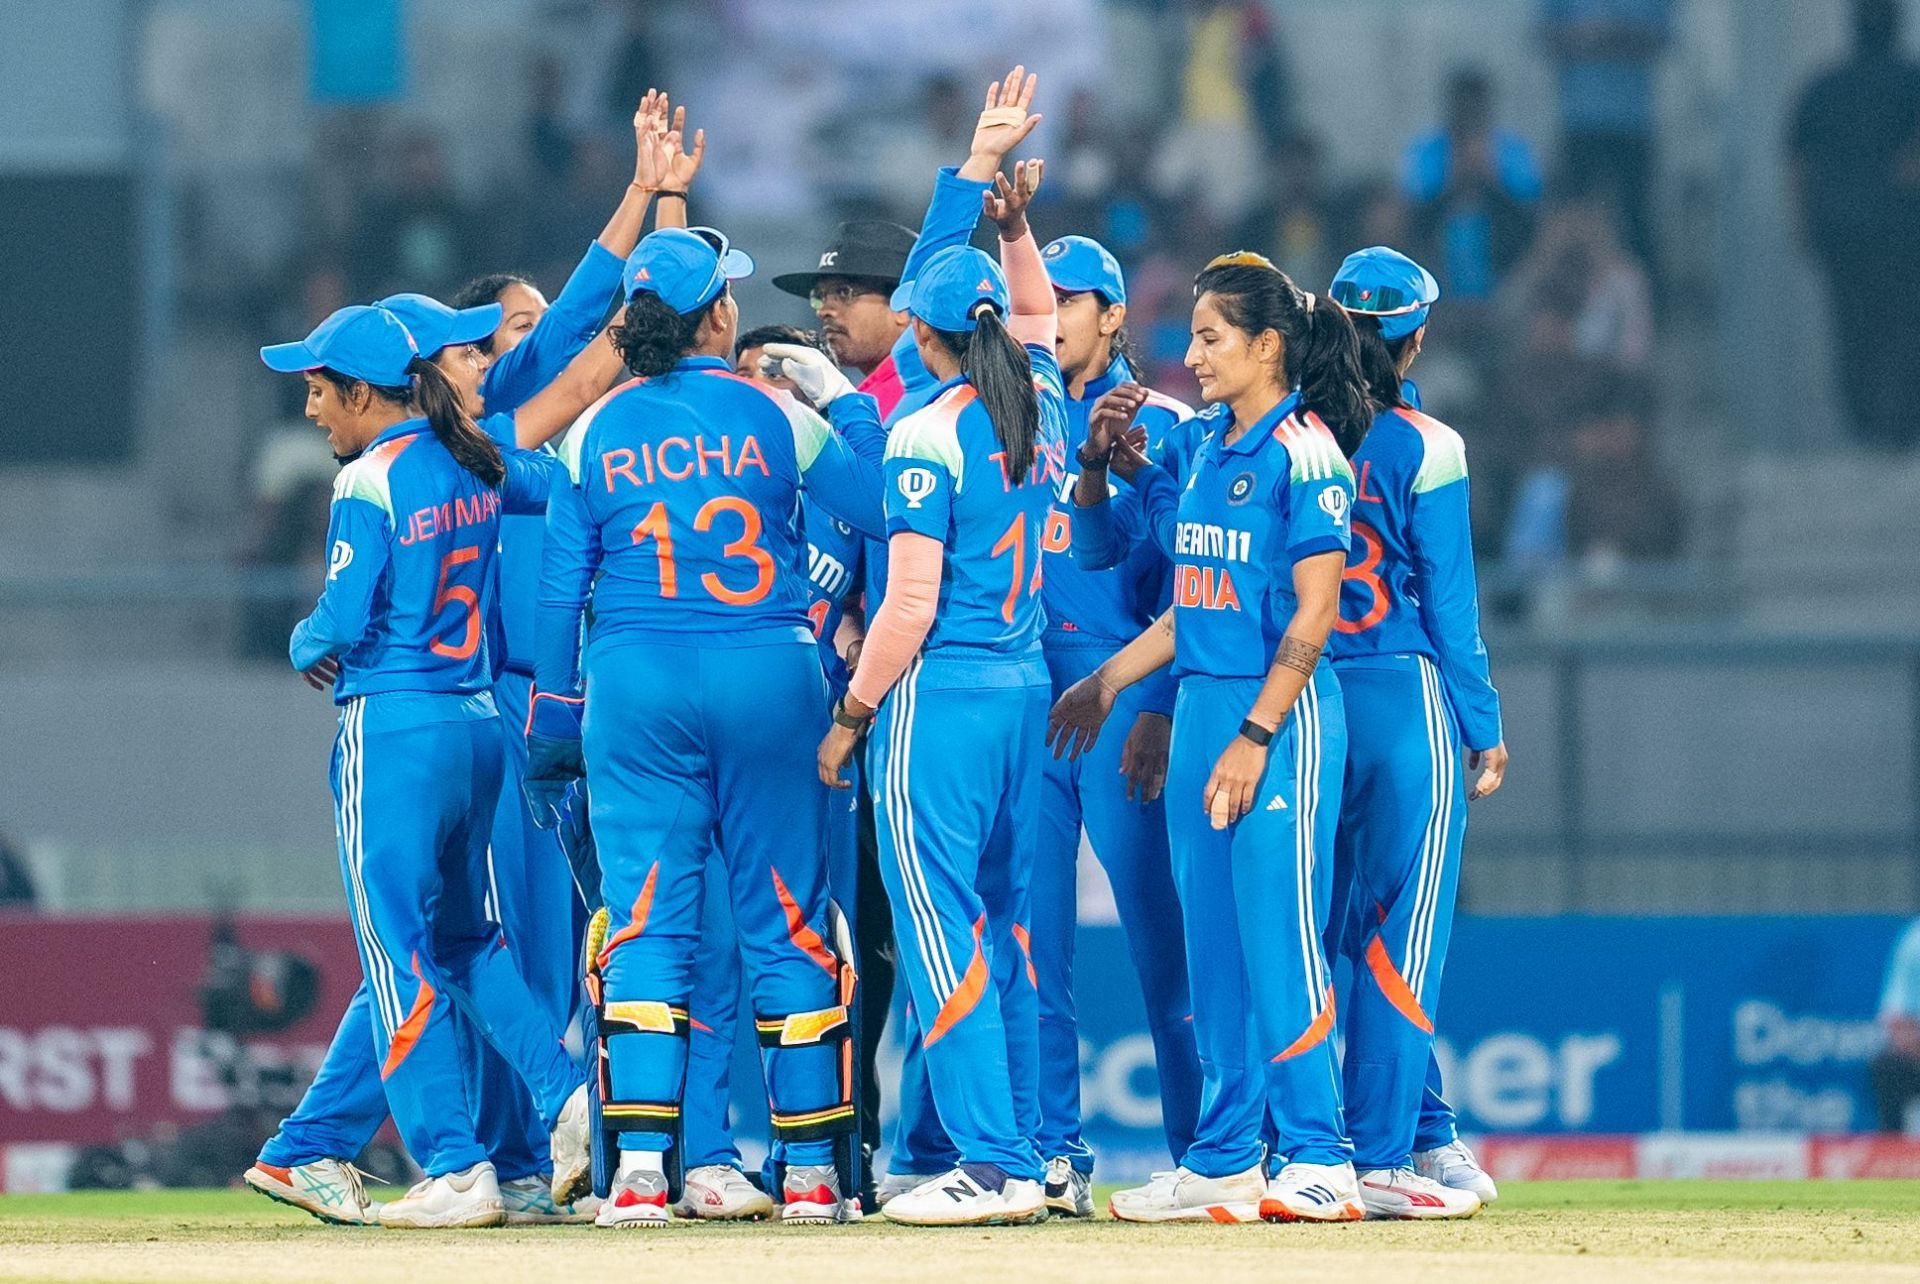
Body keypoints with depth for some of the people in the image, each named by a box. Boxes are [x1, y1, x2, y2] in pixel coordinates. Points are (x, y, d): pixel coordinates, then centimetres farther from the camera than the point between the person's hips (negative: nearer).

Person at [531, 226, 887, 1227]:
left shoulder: (596, 432, 4)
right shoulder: (777, 416, -1)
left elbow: (561, 587, 4)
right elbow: (884, 508, 1)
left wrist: (554, 711, 12)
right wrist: (851, 404, 15)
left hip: (633, 684, 1)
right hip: (766, 676, -1)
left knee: (645, 924, 1)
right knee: (784, 920, 6)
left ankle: (641, 1164, -11)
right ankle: (810, 1169, 7)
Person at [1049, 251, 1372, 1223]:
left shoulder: (1304, 452, -10)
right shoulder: (1212, 450, 14)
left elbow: (1313, 613, -15)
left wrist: (1255, 736, -20)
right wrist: (1106, 681, 21)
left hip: (1280, 716, -9)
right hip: (1200, 708, 9)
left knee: (1279, 937, -9)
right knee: (1212, 947, 9)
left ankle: (1318, 1161, -7)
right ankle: (1224, 1162, 14)